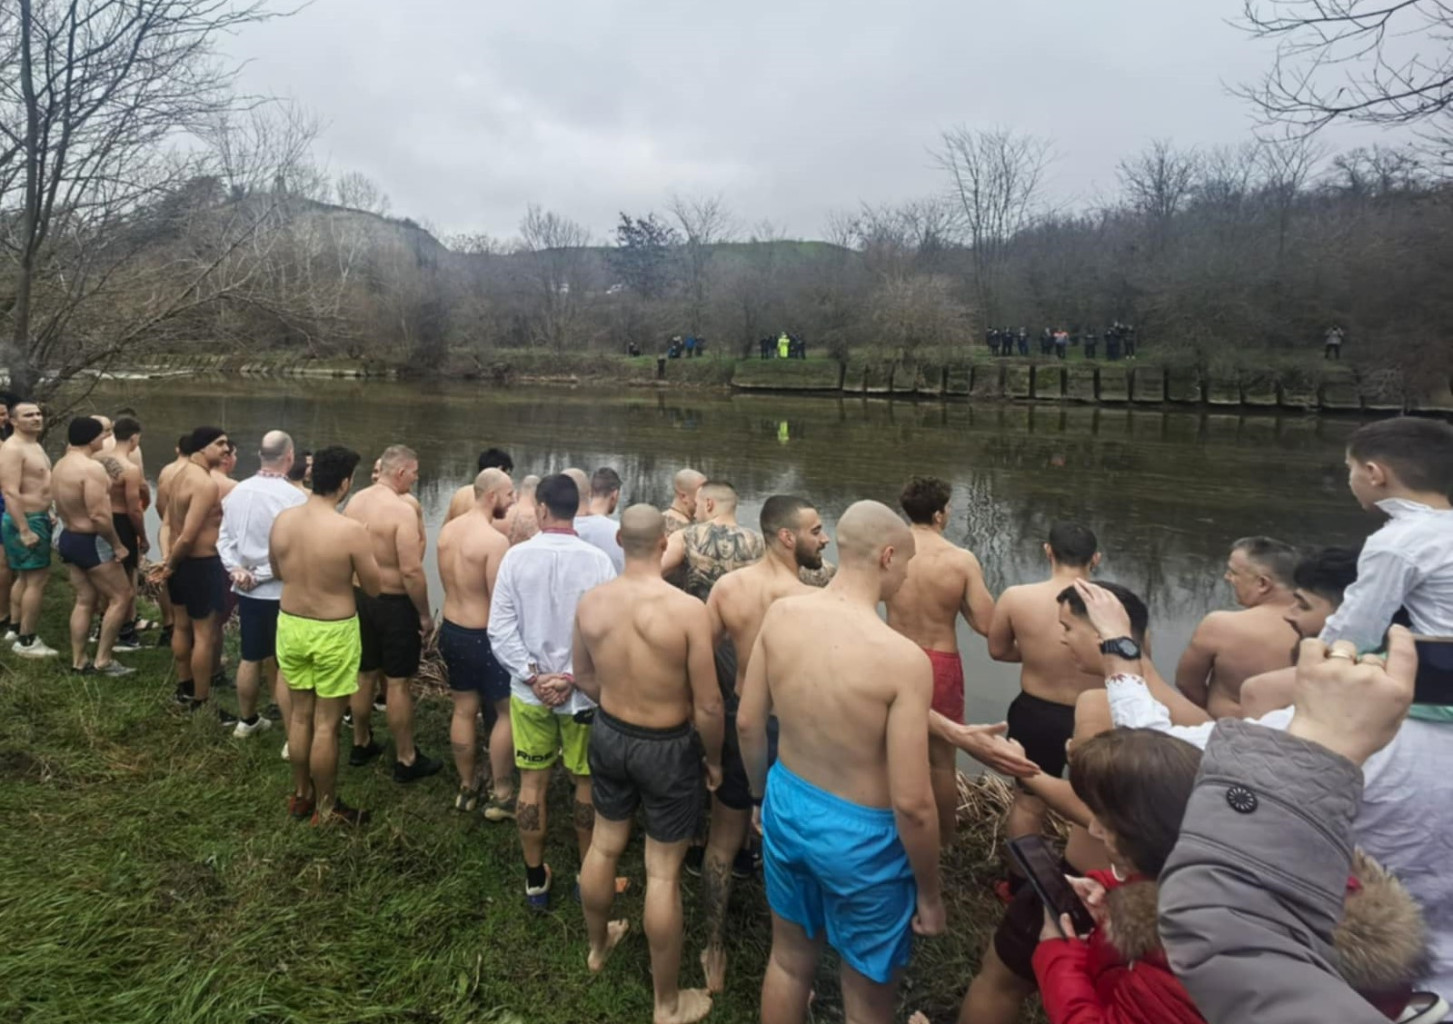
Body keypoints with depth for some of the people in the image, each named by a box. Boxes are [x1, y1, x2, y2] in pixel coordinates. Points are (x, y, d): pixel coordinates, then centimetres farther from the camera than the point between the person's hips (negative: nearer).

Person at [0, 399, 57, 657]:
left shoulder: (34, 445, 13)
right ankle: (26, 641, -2)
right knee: (38, 578, -8)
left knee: (25, 577, 19)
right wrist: (24, 530, -28)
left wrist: (46, 514, 23)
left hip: (37, 517, 10)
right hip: (24, 520, -10)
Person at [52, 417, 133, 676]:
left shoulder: (60, 466, 9)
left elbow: (60, 509, 16)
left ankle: (78, 662, 19)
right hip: (91, 542, -9)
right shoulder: (92, 467, -22)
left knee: (84, 601, 15)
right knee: (119, 598, 0)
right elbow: (99, 515, -26)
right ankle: (103, 661, 3)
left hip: (69, 538, 10)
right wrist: (117, 545, -17)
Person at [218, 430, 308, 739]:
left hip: (247, 591, 6)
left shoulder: (237, 491, 1)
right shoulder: (295, 497, -20)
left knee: (250, 657, 21)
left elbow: (224, 537, 5)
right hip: (282, 593, -6)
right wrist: (261, 574, -12)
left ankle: (247, 720, 38)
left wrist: (237, 569, -2)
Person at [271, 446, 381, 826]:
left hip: (290, 624, 6)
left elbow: (276, 572, 11)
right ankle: (326, 808, 21)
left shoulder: (282, 519, -5)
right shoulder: (352, 531, -23)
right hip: (333, 632, -6)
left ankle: (300, 795, 36)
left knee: (300, 713, 20)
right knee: (326, 722, 7)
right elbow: (374, 588, -12)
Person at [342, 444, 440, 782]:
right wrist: (425, 614, -15)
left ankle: (361, 744, 36)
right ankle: (406, 760, 14)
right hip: (394, 603, -7)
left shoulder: (355, 501, 2)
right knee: (398, 682, 2)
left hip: (360, 597, 8)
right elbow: (411, 571, -25)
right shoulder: (403, 509, -22)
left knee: (365, 675, 21)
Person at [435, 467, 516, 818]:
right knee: (506, 713, 9)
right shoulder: (494, 540, -23)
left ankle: (466, 788, 31)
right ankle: (500, 796, 16)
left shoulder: (447, 530, 2)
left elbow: (450, 581, 10)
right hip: (484, 636, -7)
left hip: (451, 629, 7)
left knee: (464, 710, 18)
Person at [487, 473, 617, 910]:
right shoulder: (597, 560, -13)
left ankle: (536, 879, 28)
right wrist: (572, 677, -12)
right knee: (587, 783, 16)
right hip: (583, 692, -1)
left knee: (532, 783, 16)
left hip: (529, 691, 1)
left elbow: (501, 629, -9)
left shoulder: (516, 556, -9)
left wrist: (533, 676, -8)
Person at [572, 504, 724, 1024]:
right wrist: (713, 759, -2)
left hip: (608, 735, 5)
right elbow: (708, 706, -20)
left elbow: (584, 678, 5)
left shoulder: (590, 602, -11)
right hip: (667, 747, -5)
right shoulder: (687, 610, -26)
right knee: (663, 873, 9)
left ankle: (598, 945, 52)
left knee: (604, 845, 26)